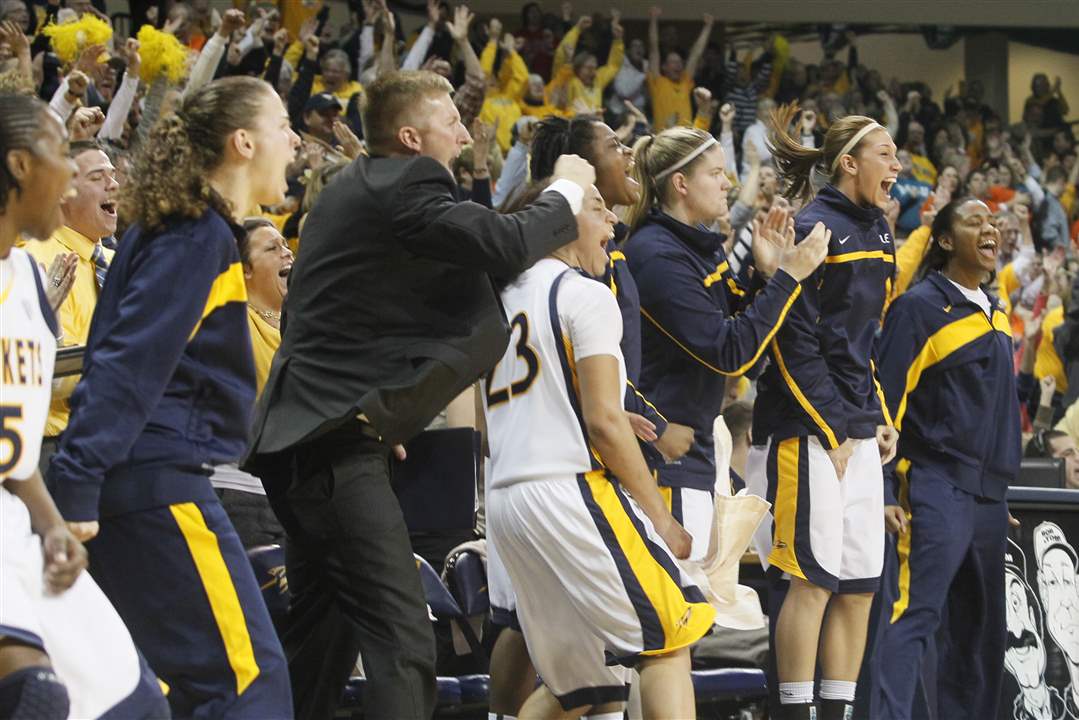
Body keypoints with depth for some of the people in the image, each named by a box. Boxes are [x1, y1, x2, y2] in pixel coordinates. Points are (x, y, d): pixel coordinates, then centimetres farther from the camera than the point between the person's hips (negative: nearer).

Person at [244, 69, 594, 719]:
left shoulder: (354, 188, 20)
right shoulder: (403, 185, -11)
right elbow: (505, 244, -20)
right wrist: (567, 193, -3)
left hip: (299, 439, 11)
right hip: (337, 443, -11)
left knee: (323, 642, 19)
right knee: (402, 643, -17)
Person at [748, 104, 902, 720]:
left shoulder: (876, 233, 16)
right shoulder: (813, 230, -10)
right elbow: (794, 341, -14)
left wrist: (881, 418, 13)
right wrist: (832, 430, -15)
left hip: (858, 430, 8)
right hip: (807, 424, -8)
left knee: (861, 585, 7)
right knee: (816, 578, -9)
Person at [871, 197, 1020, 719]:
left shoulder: (995, 315, 17)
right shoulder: (920, 307, -6)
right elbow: (886, 403, -9)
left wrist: (1001, 485, 19)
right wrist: (884, 493, -15)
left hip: (987, 494, 8)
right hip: (935, 486, -8)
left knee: (982, 629, 9)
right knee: (913, 615, -15)